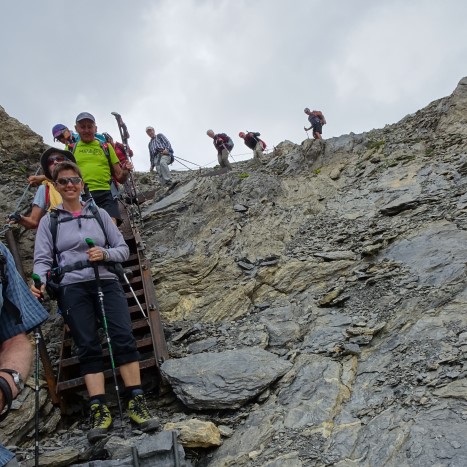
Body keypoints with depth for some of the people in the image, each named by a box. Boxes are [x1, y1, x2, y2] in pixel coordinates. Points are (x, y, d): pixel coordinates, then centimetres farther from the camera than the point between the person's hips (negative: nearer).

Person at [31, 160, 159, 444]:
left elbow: (123, 249, 13)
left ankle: (137, 402, -14)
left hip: (106, 282, 1)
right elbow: (43, 259, 3)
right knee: (88, 346, -10)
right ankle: (99, 411, -11)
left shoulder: (100, 214, 14)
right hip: (73, 288, -1)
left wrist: (104, 254, -8)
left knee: (123, 338, -15)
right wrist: (38, 280, -17)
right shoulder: (49, 221, 12)